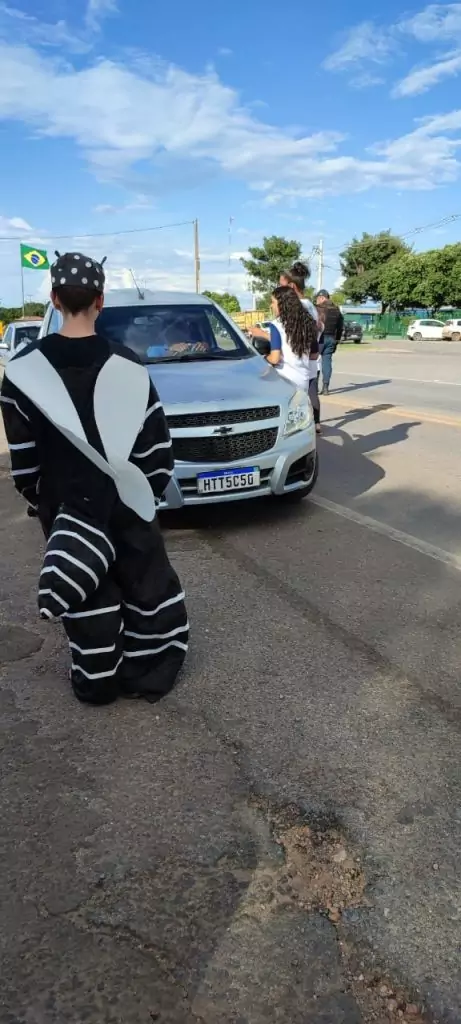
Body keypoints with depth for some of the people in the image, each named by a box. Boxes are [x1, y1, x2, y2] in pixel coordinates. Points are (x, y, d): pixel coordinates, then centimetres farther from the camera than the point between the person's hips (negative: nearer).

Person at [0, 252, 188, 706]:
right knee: (145, 585, 14)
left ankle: (98, 683, 25)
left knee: (85, 596, 13)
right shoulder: (125, 364, -10)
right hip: (125, 501, -1)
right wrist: (150, 487, 9)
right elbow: (156, 441, -6)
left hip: (64, 505, 1)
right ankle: (148, 671, 24)